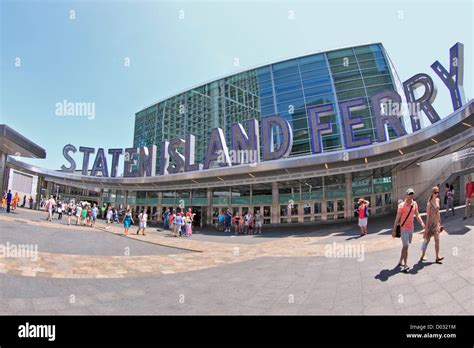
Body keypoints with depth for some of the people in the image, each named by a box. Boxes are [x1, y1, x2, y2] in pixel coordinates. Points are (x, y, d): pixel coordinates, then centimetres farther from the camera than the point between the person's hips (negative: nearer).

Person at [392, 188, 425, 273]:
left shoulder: (415, 204, 1)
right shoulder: (402, 205, -16)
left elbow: (417, 215, 11)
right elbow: (397, 218, -14)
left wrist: (422, 223, -6)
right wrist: (394, 230, -15)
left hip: (411, 228, 6)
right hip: (404, 228, -6)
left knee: (405, 246, 14)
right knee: (405, 246, -9)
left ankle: (400, 262, 27)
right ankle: (405, 265, -2)